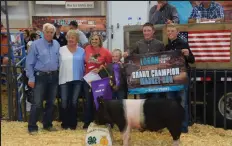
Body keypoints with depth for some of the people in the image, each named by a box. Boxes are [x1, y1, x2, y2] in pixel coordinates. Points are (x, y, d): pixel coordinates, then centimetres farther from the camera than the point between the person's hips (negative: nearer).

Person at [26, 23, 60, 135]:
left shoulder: (57, 44, 6)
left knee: (51, 102, 12)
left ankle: (47, 124, 25)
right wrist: (31, 78, -10)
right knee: (37, 103, -6)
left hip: (54, 76, 5)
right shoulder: (36, 44, -6)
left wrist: (59, 74, 8)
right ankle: (32, 127, 4)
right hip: (40, 76, -4)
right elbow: (29, 63, -6)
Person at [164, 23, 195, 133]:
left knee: (182, 103, 0)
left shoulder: (183, 44, -3)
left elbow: (192, 61, -3)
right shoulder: (166, 47, 11)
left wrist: (187, 55, -22)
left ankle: (184, 127, 8)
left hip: (181, 76, -5)